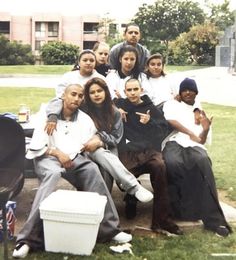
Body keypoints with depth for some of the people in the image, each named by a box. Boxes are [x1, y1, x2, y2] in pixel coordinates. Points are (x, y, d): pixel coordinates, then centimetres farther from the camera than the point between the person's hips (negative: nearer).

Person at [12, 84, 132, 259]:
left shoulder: (85, 119, 19)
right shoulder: (48, 115, 8)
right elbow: (36, 146, -1)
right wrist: (57, 153, -15)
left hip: (74, 159, 3)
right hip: (47, 157, -3)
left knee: (92, 169, -31)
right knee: (53, 173, -39)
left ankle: (109, 228, -24)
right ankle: (29, 238, -41)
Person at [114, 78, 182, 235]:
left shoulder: (151, 108, 17)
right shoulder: (120, 104, 18)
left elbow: (164, 128, 10)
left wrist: (150, 122, -10)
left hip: (149, 148, 0)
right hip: (127, 150, 0)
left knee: (159, 166, -34)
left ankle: (162, 218, -28)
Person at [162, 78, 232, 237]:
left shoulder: (202, 114, 28)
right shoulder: (171, 104, 20)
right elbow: (171, 121, -2)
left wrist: (206, 129, 0)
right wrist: (191, 133, -6)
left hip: (194, 145, 2)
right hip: (174, 142, -1)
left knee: (203, 161, -37)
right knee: (173, 163, -40)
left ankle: (213, 218, -39)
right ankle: (180, 209, -24)